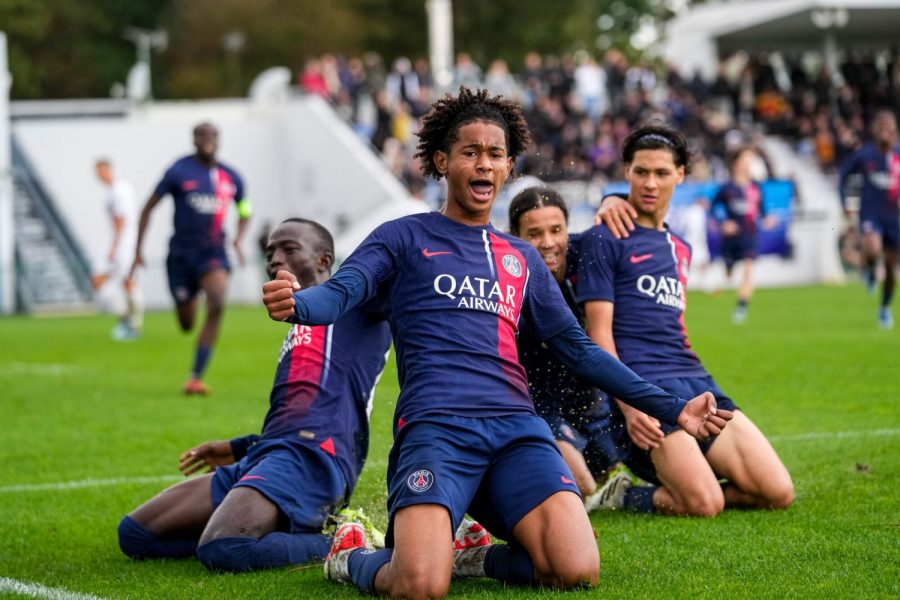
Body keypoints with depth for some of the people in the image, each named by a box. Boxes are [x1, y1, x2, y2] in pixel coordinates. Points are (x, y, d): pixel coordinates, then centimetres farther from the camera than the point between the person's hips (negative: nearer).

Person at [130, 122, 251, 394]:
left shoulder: (231, 177, 4)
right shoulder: (179, 171, -6)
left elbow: (244, 211, 21)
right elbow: (148, 207, 0)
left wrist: (238, 239, 2)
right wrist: (138, 250, -2)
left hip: (213, 252, 1)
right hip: (181, 253, -1)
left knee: (217, 304, -25)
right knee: (187, 324, 4)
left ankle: (196, 378, -23)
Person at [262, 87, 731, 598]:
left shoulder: (523, 258, 26)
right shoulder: (404, 238, 13)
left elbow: (579, 350, 27)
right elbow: (340, 293, -4)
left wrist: (671, 409, 21)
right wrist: (296, 304, -30)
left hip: (517, 428, 4)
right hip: (436, 426, -4)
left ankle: (472, 557, 8)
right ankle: (352, 557, 8)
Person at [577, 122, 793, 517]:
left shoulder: (680, 248, 23)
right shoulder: (604, 241, 0)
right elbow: (599, 333, -7)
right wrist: (628, 406, -18)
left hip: (695, 381, 7)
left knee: (778, 493, -7)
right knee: (705, 505, -25)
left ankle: (668, 488, 11)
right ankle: (621, 496, 2)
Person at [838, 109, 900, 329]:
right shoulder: (864, 154, -7)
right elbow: (844, 173, 10)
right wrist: (844, 201, 3)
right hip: (870, 214, -2)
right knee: (873, 249, -31)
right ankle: (870, 270, 5)